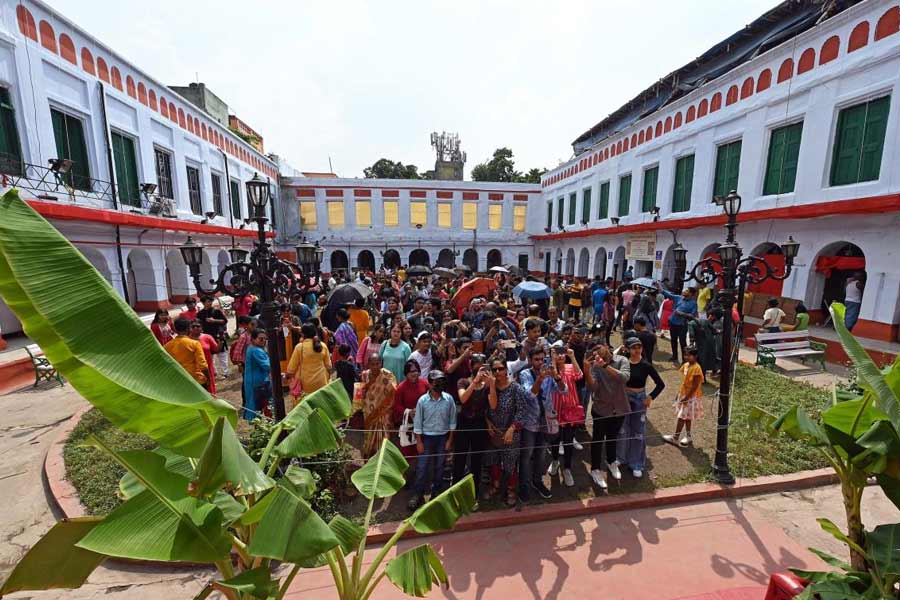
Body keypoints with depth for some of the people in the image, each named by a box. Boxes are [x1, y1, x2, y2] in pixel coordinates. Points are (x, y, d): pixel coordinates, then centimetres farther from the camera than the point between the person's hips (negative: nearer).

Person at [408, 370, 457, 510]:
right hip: (427, 437, -1)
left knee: (439, 467, 14)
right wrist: (419, 441, -5)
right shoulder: (422, 400, -12)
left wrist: (450, 440, -1)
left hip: (443, 437, 1)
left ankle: (436, 493, 32)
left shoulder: (449, 399, -10)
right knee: (422, 467, 4)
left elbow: (452, 420, -2)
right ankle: (418, 495, 20)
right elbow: (418, 422, -6)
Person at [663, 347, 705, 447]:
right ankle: (688, 436, 29)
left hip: (691, 397, -8)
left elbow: (695, 386, -22)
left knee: (681, 417, 0)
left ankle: (675, 437, 11)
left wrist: (686, 397, -20)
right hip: (684, 394, 8)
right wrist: (679, 393, 15)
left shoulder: (696, 368, -21)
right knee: (686, 417, 17)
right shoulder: (686, 365, 4)